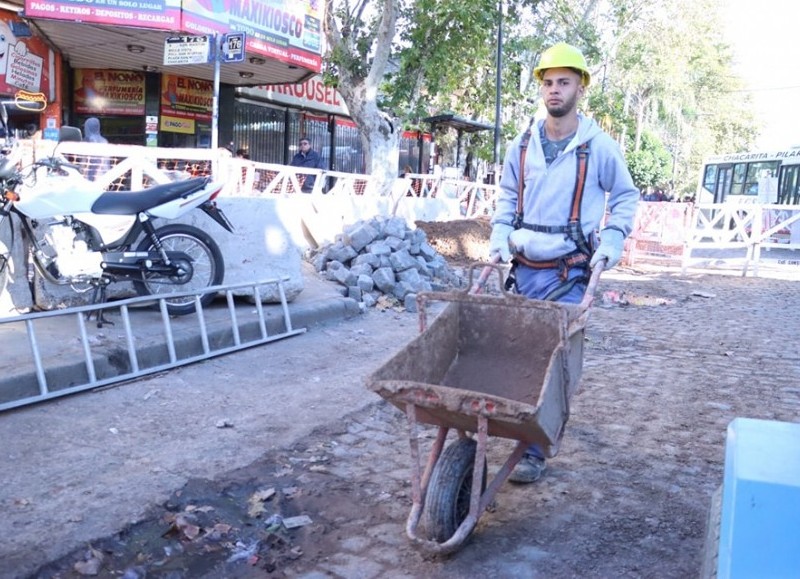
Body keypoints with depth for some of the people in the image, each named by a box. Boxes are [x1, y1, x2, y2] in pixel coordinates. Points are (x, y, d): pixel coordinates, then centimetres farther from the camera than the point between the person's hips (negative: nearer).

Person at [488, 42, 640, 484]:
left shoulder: (599, 146, -4)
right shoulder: (522, 144, 5)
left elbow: (626, 196, 8)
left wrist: (612, 239, -5)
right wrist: (499, 236, 2)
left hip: (570, 271, -4)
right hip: (525, 267, 4)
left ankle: (534, 449, 1)